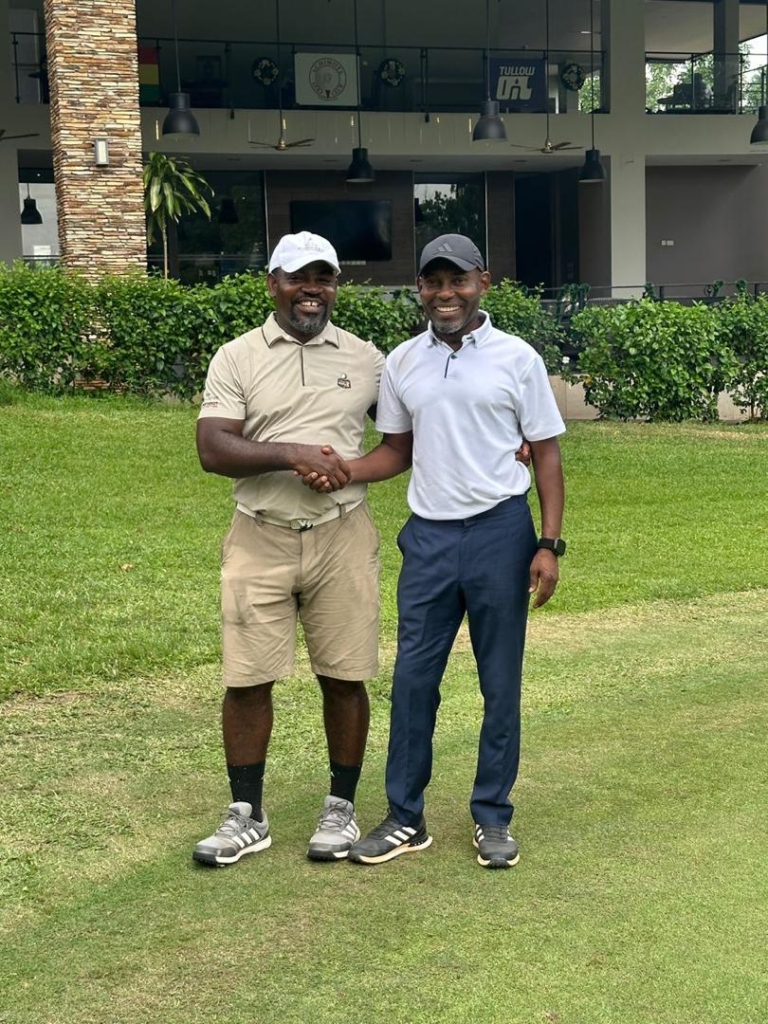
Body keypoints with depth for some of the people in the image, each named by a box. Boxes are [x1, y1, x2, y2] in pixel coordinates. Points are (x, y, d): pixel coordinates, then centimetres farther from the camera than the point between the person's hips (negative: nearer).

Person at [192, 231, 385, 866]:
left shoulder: (367, 359, 6)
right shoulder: (236, 358, 2)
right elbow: (212, 450, -9)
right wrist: (291, 455, -21)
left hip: (342, 537, 1)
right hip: (260, 538, 0)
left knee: (345, 678, 6)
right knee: (247, 680, 3)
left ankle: (342, 808, 21)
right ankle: (246, 816, 16)